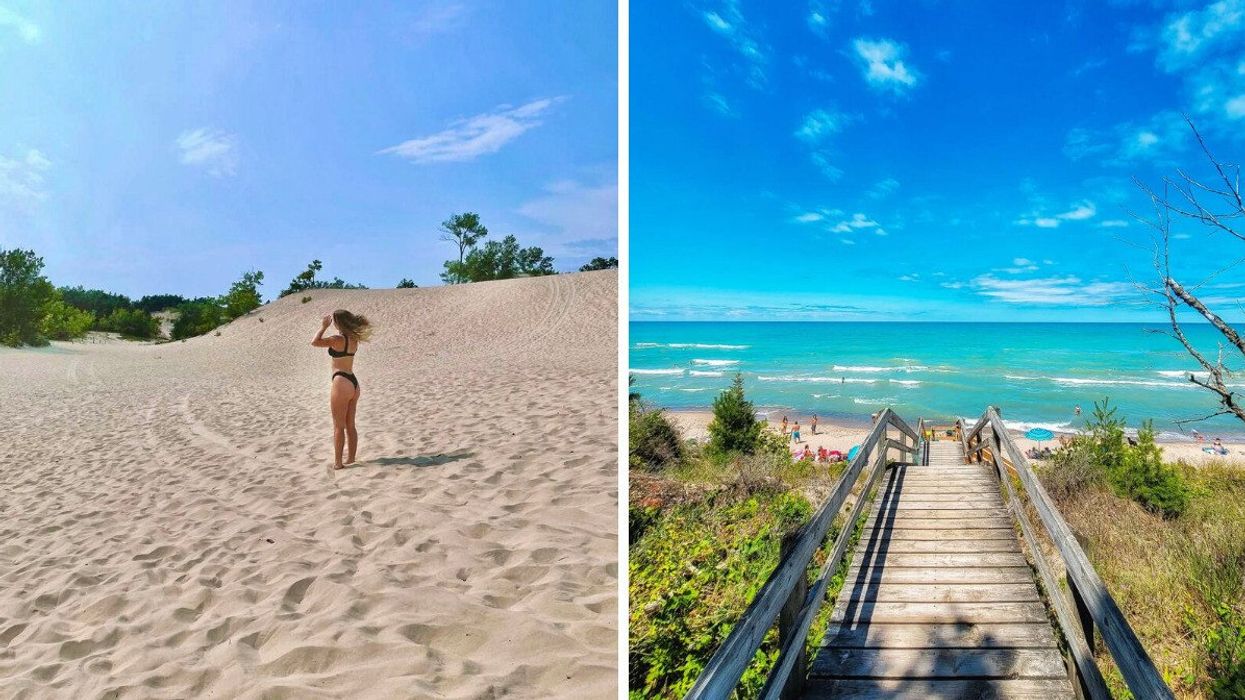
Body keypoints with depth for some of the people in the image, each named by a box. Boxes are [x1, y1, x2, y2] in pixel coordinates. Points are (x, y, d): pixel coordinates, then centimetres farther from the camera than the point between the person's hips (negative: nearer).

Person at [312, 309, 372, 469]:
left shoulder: (338, 339, -16)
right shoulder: (353, 339, 8)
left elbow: (314, 342, -14)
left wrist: (324, 327, -4)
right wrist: (327, 326, 19)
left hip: (341, 383, -8)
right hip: (353, 384, 8)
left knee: (338, 426, 0)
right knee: (350, 426, 14)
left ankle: (338, 462, 5)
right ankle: (351, 458, 20)